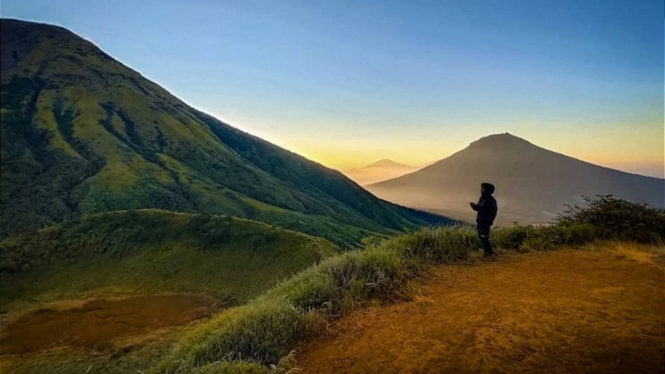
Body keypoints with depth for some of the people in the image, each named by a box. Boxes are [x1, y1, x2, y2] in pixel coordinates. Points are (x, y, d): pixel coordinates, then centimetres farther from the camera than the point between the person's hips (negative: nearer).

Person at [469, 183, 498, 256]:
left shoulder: (491, 200, -11)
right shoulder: (482, 198, 13)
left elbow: (493, 212, -14)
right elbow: (478, 208, 20)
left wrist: (487, 221, -21)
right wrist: (474, 205, -1)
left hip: (485, 222, -9)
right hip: (479, 221, 9)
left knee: (484, 237, -14)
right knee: (482, 238, 12)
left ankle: (489, 252, -10)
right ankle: (488, 252, 21)